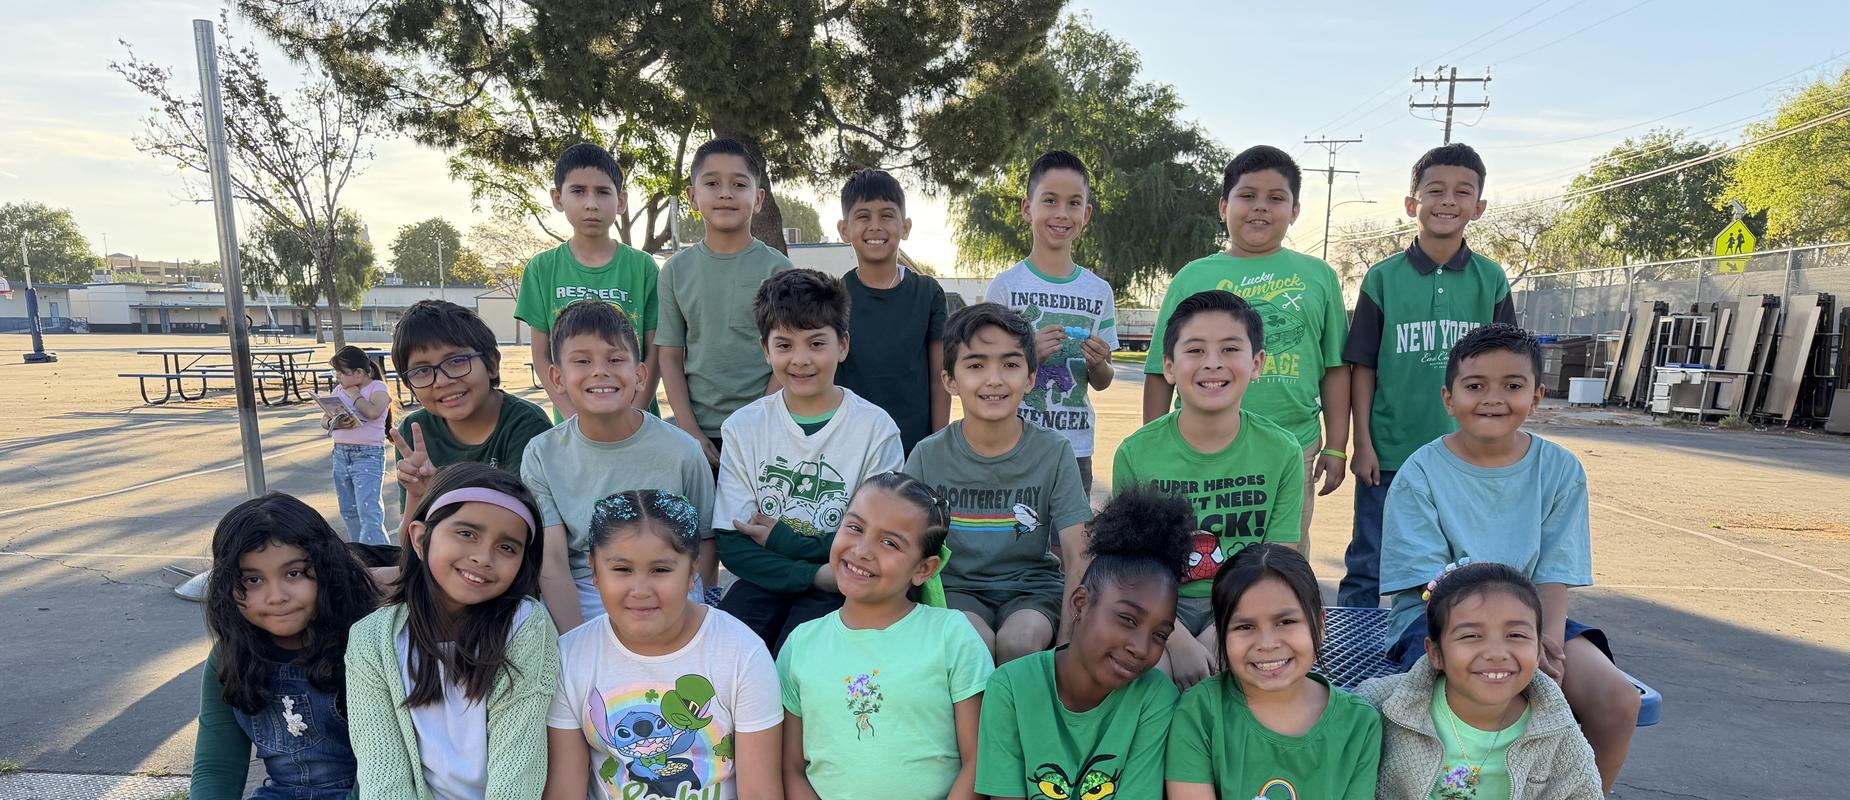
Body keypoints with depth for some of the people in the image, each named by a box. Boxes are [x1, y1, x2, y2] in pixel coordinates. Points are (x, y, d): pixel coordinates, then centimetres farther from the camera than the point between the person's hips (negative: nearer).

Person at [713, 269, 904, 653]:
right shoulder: (743, 427, 2)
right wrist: (814, 574, -17)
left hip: (841, 587, -2)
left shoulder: (876, 428, -4)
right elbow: (732, 545, -3)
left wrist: (784, 541, -9)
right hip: (766, 581, 2)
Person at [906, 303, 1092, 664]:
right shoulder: (928, 455, -4)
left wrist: (1069, 640, -19)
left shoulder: (1054, 452, -6)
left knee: (1018, 642, -29)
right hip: (955, 587, 0)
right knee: (975, 641, -30)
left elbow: (1078, 557, -8)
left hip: (1032, 585, 0)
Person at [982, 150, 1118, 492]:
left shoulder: (1099, 291, 6)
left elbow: (1101, 383, 13)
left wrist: (1098, 364, -9)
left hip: (1076, 447, 4)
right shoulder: (1006, 285, -5)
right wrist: (1029, 354, -21)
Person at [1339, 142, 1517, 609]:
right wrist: (1362, 444, -5)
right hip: (1388, 455, -2)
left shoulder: (1491, 280, 3)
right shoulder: (1383, 278, -2)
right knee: (1366, 570, 7)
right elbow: (1362, 367, -1)